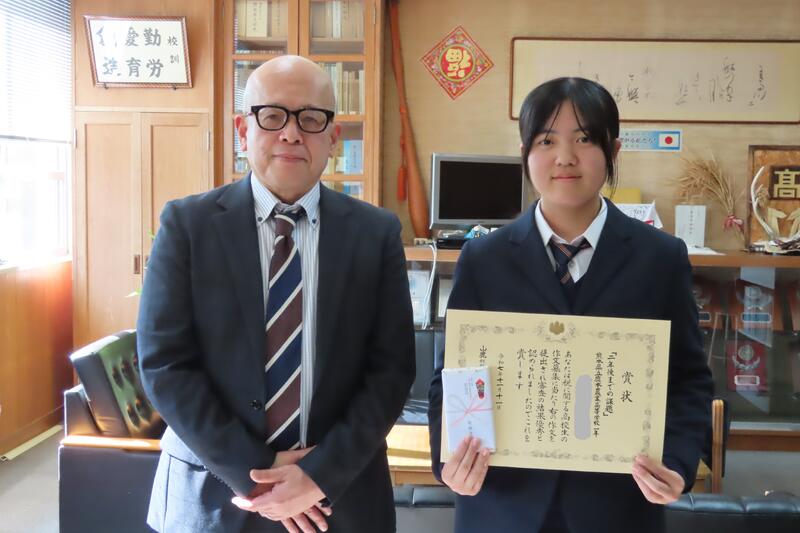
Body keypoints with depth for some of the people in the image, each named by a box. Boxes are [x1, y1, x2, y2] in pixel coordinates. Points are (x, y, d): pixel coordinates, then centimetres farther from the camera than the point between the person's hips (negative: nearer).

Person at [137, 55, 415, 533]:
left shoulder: (377, 233, -2)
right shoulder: (187, 224, -5)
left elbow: (392, 368, -5)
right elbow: (164, 364, -8)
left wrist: (322, 475, -14)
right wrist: (252, 474, -13)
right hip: (213, 495, 0)